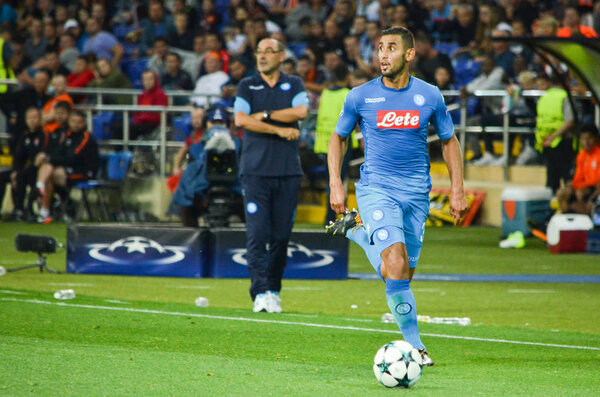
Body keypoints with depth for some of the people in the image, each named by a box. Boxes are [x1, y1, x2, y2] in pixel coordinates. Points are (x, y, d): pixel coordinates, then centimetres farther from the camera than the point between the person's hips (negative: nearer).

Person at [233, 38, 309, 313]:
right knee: (257, 233, -11)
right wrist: (280, 129, -9)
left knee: (281, 235, 2)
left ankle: (274, 291, 13)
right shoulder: (247, 86, 10)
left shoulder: (294, 85, 12)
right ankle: (260, 293, -15)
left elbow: (301, 112, -8)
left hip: (288, 171, 1)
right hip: (256, 171, -1)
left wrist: (264, 115, -7)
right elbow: (240, 120, -6)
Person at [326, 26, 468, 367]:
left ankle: (358, 229, 29)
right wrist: (336, 183, 2)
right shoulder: (361, 97, -2)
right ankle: (414, 344, -14)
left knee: (405, 272, 6)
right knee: (396, 265, -22)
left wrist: (457, 190, 8)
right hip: (376, 188, -3)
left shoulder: (430, 96, 2)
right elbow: (338, 138, 12)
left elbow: (449, 141, 14)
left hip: (416, 192, 3)